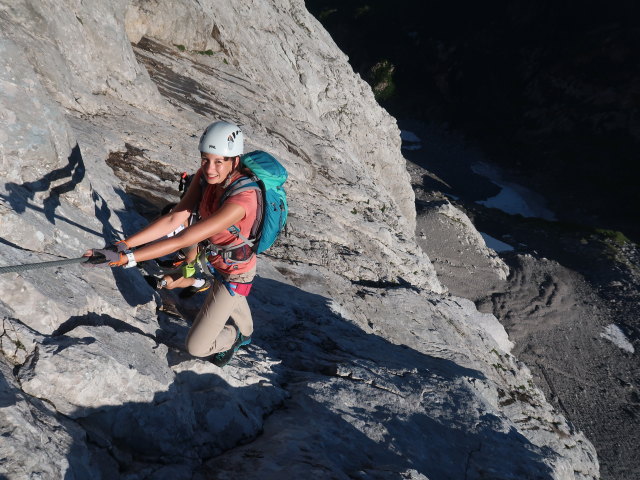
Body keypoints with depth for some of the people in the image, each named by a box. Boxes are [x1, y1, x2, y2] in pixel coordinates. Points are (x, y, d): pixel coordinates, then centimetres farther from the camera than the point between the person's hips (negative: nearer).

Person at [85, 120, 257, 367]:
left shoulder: (241, 200, -43)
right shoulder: (207, 175, -19)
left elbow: (183, 240, -44)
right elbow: (174, 219, -23)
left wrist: (126, 258, -44)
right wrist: (124, 244, -33)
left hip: (234, 272, -7)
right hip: (214, 257, 7)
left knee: (197, 347, 1)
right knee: (231, 298, 39)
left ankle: (233, 337, 34)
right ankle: (245, 333, 72)